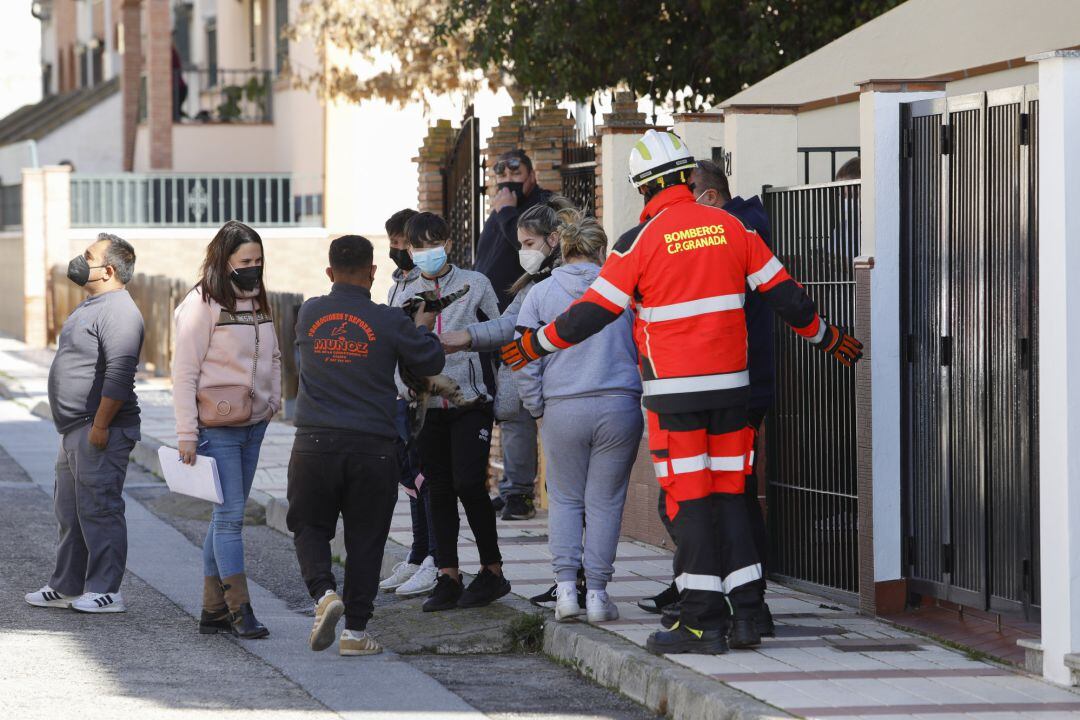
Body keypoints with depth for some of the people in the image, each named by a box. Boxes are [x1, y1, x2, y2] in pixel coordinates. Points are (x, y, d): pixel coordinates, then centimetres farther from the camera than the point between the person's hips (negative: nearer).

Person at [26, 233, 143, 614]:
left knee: (98, 510, -8)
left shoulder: (118, 311, -17)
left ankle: (106, 591, -4)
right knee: (70, 510, 15)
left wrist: (100, 426, -25)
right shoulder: (92, 306, 18)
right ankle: (67, 587, 22)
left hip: (100, 431, -11)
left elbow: (119, 374, -25)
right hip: (76, 430, 11)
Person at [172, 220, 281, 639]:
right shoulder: (202, 304, -11)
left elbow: (273, 357, 25)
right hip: (217, 427, -7)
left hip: (254, 424, 7)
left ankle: (213, 612, 14)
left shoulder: (257, 303, 12)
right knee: (230, 515, -9)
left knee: (227, 516, 9)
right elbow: (184, 373, -12)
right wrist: (186, 434, -14)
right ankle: (239, 610, -6)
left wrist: (273, 401, 12)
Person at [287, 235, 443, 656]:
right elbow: (430, 363, 3)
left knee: (309, 526, 15)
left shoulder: (309, 313, 2)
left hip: (315, 443, 1)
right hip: (373, 447, -1)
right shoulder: (390, 322, -6)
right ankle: (355, 631, 9)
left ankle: (324, 592, -10)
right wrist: (422, 328, 23)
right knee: (365, 538, 8)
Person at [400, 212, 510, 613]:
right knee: (439, 491, 5)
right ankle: (448, 578, 11)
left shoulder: (475, 285, 3)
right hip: (426, 406, 3)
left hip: (470, 400, -3)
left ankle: (492, 571, 0)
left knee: (468, 484, -13)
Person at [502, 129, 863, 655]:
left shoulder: (641, 240, -8)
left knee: (688, 499, -1)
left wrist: (536, 345, 10)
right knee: (728, 493, 10)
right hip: (730, 384, 4)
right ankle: (745, 616, 8)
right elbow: (784, 293, 9)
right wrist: (826, 337, 25)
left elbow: (594, 311, -4)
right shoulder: (730, 228, 5)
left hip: (673, 393, -4)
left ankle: (702, 622, -2)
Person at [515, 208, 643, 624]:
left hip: (563, 410, 0)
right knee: (605, 501, 6)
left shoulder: (541, 294, 3)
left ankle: (566, 586, 4)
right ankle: (597, 592, 5)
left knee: (565, 499, 13)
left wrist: (538, 408, 10)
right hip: (620, 406, 0)